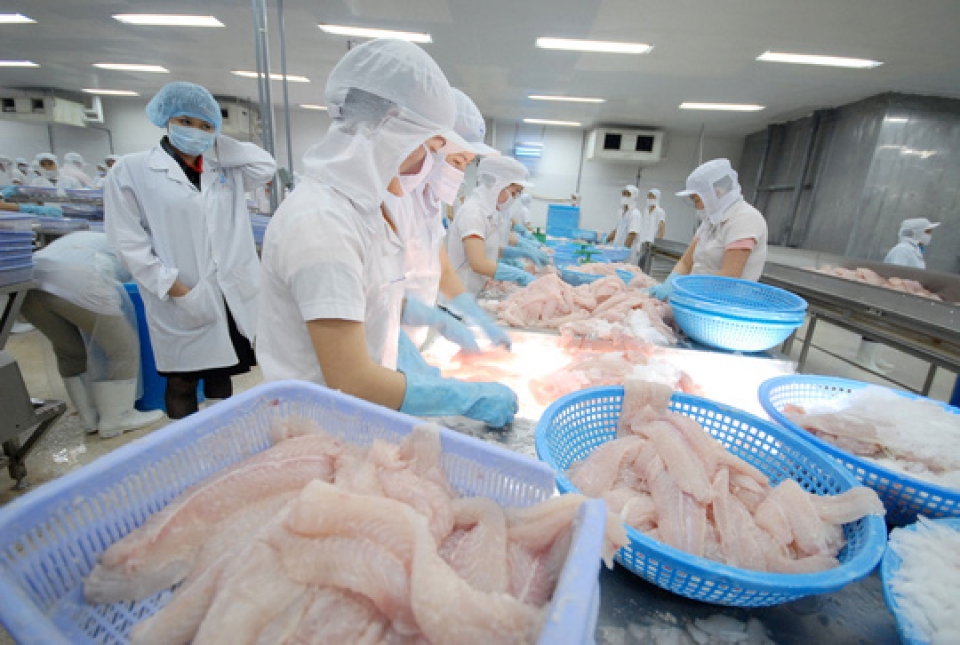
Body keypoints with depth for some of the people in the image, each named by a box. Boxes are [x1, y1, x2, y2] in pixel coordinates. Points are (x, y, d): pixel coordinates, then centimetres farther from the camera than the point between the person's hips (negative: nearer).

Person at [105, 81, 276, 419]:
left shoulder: (224, 170, 13)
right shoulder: (131, 170, -1)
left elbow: (267, 166, 4)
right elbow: (130, 242, -6)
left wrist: (216, 143, 5)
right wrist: (175, 289, -13)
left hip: (233, 297, 4)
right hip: (181, 302, -3)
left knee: (222, 377, 16)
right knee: (182, 383, 8)